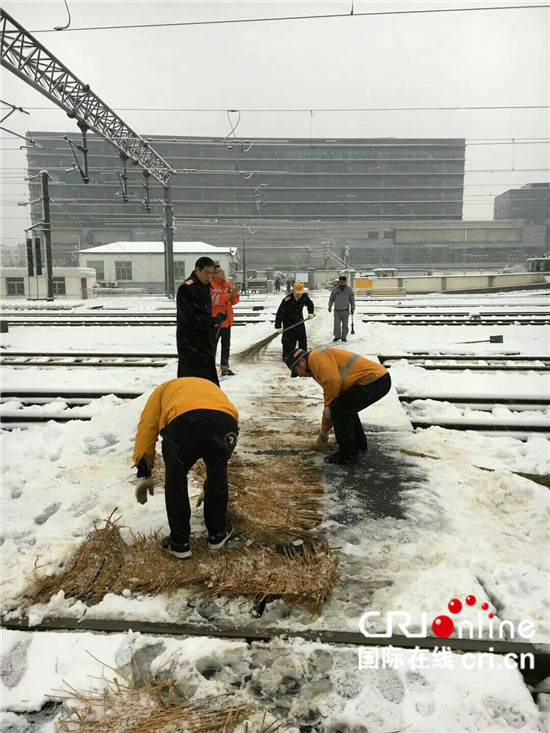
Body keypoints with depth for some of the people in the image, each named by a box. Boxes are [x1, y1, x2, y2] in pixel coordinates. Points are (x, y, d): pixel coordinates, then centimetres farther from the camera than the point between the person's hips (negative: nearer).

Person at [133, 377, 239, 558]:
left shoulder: (164, 389, 41)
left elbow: (146, 428, 24)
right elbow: (218, 459, 49)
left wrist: (143, 474, 27)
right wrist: (208, 486, 61)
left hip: (183, 420, -3)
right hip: (225, 420, 3)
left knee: (175, 480, 23)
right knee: (218, 475, 31)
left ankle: (179, 542, 33)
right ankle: (217, 533, 43)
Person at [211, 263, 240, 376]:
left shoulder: (227, 285, 13)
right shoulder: (210, 285, -12)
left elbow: (233, 301, 17)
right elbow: (212, 299, -26)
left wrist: (235, 296, -5)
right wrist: (227, 296, -20)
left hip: (227, 321, 8)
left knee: (226, 345, 15)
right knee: (212, 346, -4)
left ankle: (225, 368, 25)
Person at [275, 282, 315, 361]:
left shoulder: (304, 296, -10)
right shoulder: (287, 300, -26)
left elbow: (310, 304, 12)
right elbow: (280, 313, -25)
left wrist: (310, 313, -5)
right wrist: (278, 326, -27)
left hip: (299, 321, 5)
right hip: (289, 322, -5)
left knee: (303, 339, 11)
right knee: (288, 340, -6)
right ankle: (286, 356, 6)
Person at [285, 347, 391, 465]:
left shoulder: (316, 356, -5)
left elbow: (333, 381, -21)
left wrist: (329, 405, -5)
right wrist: (324, 432, 39)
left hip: (374, 380, -10)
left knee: (339, 408, -7)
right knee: (346, 408, 23)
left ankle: (348, 454, 3)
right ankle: (359, 445, 34)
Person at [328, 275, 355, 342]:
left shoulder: (349, 290, -2)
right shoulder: (335, 289, -2)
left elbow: (352, 299, 5)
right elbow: (331, 298, 9)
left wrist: (352, 308, 4)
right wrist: (330, 306, 12)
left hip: (345, 310, 0)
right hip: (337, 310, 0)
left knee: (345, 325, 4)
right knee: (337, 324, 0)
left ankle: (344, 337, 14)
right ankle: (337, 336, 16)